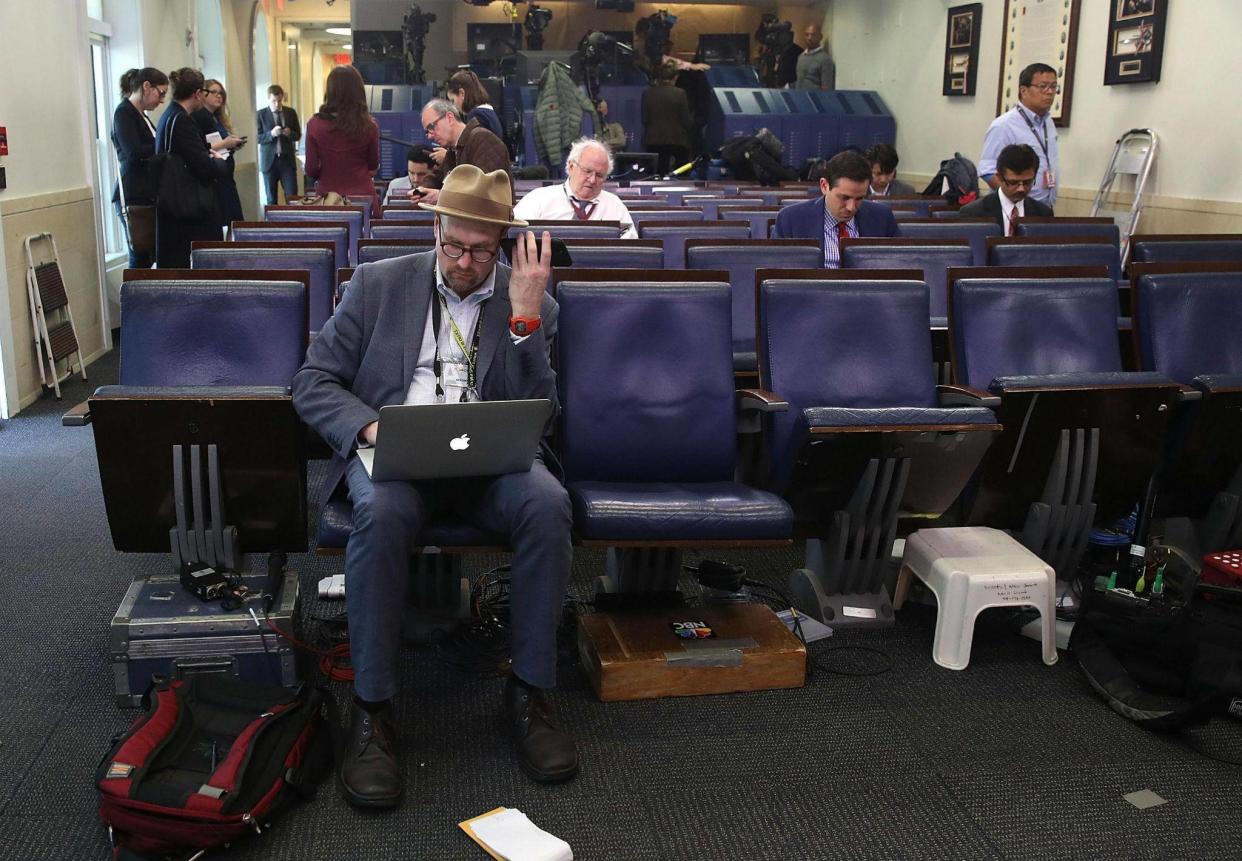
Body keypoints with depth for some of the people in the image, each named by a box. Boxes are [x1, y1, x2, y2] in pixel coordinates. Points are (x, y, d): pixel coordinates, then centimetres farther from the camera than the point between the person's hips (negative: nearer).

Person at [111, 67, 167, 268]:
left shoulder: (141, 115, 19)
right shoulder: (124, 113, -7)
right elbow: (134, 153, -20)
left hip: (147, 195, 9)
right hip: (133, 197, -9)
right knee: (140, 260, -9)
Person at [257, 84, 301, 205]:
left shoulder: (291, 112, 8)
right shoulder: (261, 114, 1)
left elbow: (298, 135, 10)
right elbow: (257, 138, -3)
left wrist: (289, 133, -12)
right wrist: (271, 134, -20)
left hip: (287, 159, 1)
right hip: (269, 160, -1)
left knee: (292, 197, -4)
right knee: (271, 199, 4)